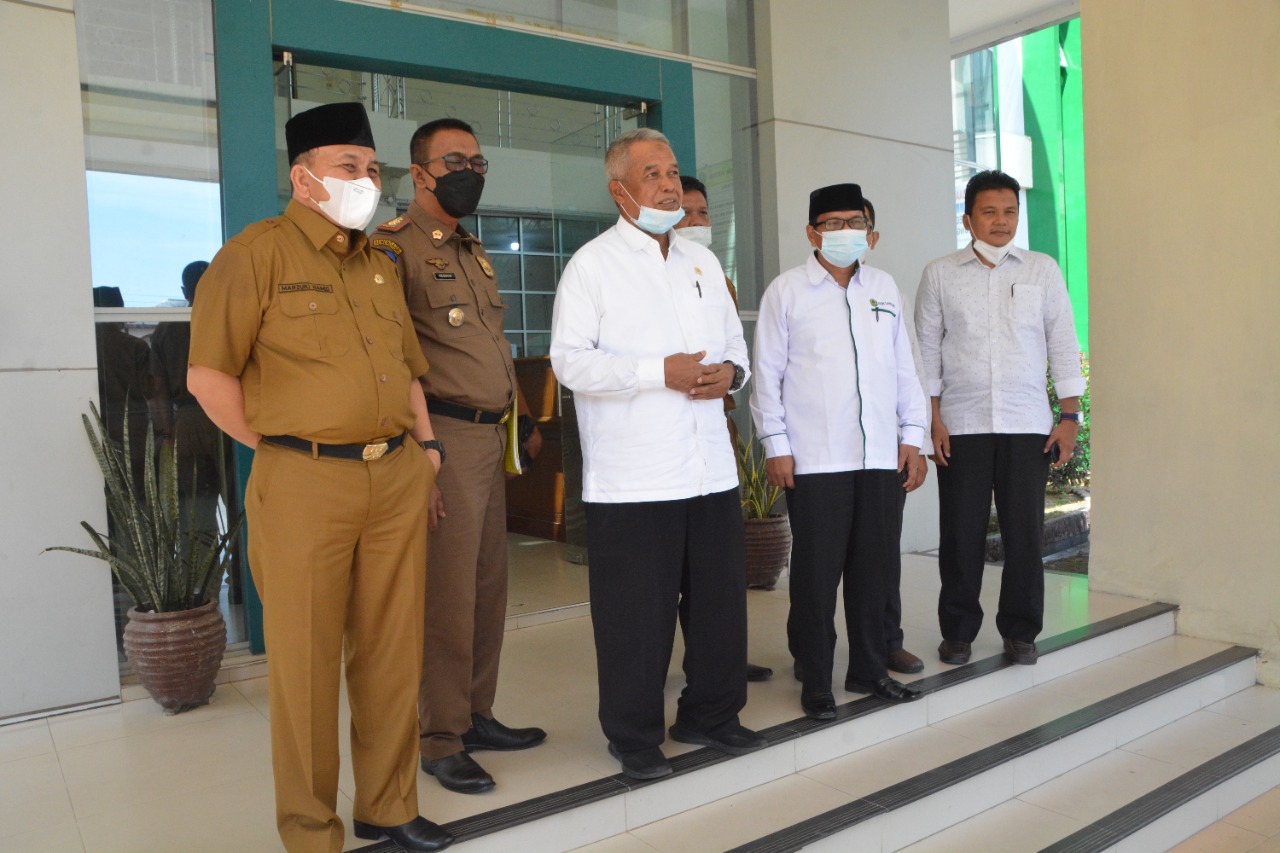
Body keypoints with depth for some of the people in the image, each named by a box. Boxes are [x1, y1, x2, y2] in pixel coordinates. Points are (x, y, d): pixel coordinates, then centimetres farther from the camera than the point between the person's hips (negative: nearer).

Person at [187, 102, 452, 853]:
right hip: (304, 483, -6)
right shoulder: (259, 252, -4)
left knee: (393, 655, 12)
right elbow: (209, 375, -7)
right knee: (306, 664, 5)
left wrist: (425, 442, 15)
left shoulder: (381, 264, 16)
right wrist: (281, 449, -6)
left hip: (398, 475, 6)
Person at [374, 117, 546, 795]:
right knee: (448, 594, -2)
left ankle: (477, 715, 29)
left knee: (488, 588, 14)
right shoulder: (394, 246, -7)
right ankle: (440, 740, 14)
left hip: (491, 440, 9)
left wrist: (519, 421, 20)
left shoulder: (475, 252, 21)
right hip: (443, 440, -8)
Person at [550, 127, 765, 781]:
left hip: (710, 468, 6)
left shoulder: (702, 261, 18)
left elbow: (734, 340, 23)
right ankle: (634, 738, 20)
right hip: (631, 476, -6)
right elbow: (570, 361, -11)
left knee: (720, 598, 13)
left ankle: (710, 715, 32)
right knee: (636, 612, 2)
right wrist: (660, 371, -19)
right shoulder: (592, 264, -1)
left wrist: (730, 372, -1)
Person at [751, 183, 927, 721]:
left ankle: (869, 668, 26)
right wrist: (776, 445, -6)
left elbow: (904, 367, 15)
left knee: (876, 568, 10)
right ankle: (815, 680, 15)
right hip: (814, 459, -4)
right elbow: (767, 373, -1)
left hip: (882, 455, 4)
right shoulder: (786, 291, 2)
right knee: (816, 573, 2)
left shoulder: (884, 287, 15)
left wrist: (912, 435, 10)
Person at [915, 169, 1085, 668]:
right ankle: (958, 631, 16)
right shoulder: (940, 274, 7)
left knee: (1025, 533, 2)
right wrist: (933, 419, -2)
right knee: (961, 533, 2)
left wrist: (1070, 417, 2)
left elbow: (1063, 344, 9)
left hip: (1028, 424, 1)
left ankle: (1020, 631, 18)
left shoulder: (1042, 270, 10)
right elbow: (926, 348, 5)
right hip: (961, 424, -1)